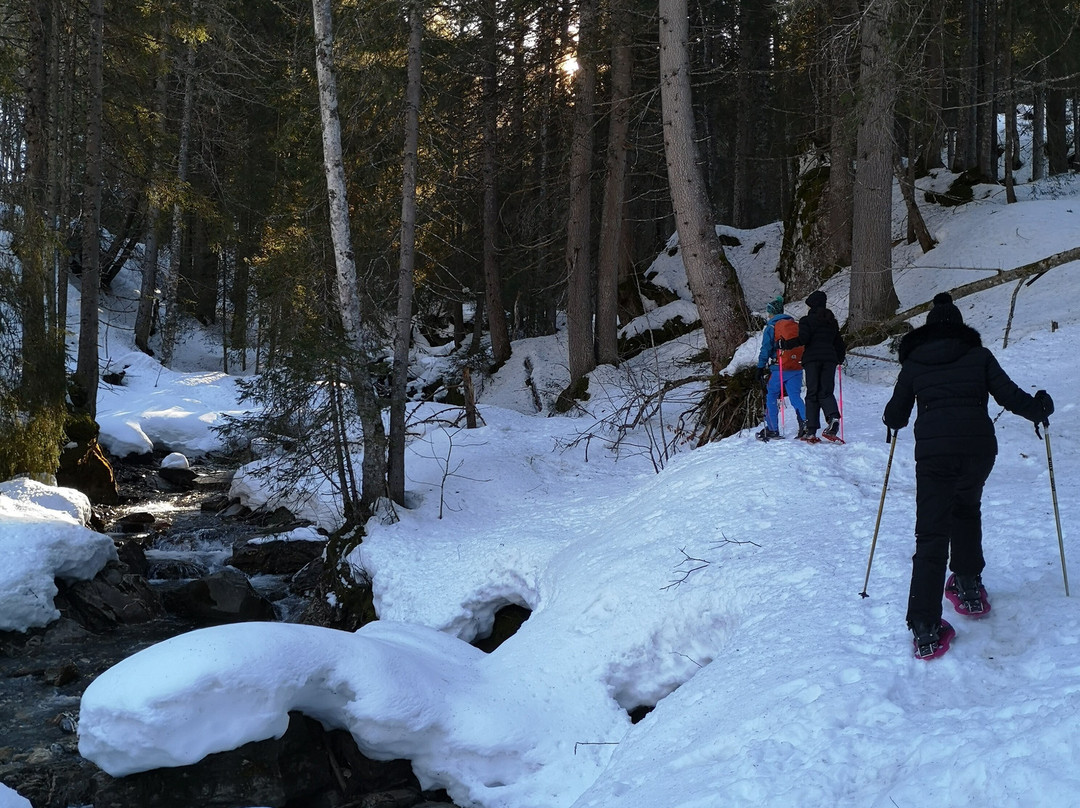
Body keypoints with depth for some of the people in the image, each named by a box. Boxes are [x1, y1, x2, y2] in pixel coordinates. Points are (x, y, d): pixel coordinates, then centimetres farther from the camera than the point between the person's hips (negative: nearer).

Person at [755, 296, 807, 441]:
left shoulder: (771, 327, -3)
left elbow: (766, 349, -8)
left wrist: (761, 367, -5)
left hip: (778, 369, -5)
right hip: (797, 368, 5)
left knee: (771, 397, 8)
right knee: (796, 397, 3)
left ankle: (772, 429, 7)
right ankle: (805, 421, -20)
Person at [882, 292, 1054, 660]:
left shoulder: (913, 363, 13)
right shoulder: (979, 356, 12)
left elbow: (895, 416, 15)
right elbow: (1009, 395, 4)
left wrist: (893, 423, 39)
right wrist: (1040, 409, 24)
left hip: (933, 452, -1)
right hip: (978, 447, 1)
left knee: (931, 537, -2)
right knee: (966, 509, 30)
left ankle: (925, 631, -10)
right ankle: (969, 589, 34)